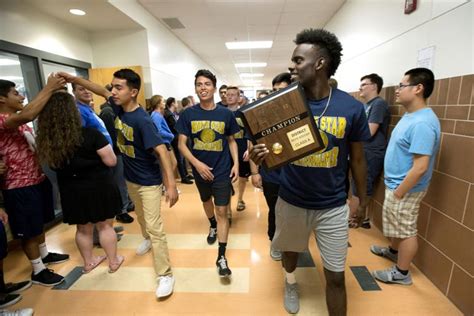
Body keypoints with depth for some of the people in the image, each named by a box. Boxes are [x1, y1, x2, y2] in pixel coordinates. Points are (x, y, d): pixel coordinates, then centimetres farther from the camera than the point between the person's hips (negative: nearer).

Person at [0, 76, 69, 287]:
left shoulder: (19, 119, 12)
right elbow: (28, 115, -39)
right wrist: (49, 89, -33)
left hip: (38, 179, 9)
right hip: (20, 187, -9)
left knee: (40, 223, 24)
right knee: (29, 231, 7)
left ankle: (44, 255, 44)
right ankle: (38, 271, 23)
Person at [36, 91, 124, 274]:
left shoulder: (46, 140, -7)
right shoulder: (91, 135, -21)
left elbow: (53, 165, 10)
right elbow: (111, 161, -15)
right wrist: (105, 145, 2)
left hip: (71, 191, 4)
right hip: (98, 188, -4)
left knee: (83, 228, 21)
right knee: (105, 226, 13)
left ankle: (88, 263, 40)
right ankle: (113, 262, 29)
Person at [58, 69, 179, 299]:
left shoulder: (142, 120, -27)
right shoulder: (119, 107, -3)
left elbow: (161, 151, -32)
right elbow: (102, 92, 17)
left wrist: (171, 184, -36)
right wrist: (74, 79, 7)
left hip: (149, 182, -8)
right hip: (130, 178, 8)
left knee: (155, 227, -6)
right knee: (141, 216, 28)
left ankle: (165, 275, 5)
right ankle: (147, 239, 56)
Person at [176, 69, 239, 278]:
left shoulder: (225, 114, -7)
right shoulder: (188, 114, -7)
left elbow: (231, 140, 3)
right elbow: (182, 144, -6)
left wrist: (236, 163, -7)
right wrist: (197, 163, -19)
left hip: (222, 170, -2)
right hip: (200, 170, 2)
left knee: (222, 211, -1)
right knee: (206, 201, 25)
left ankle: (222, 257, 11)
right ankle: (213, 227, 55)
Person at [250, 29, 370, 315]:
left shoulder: (352, 107, -10)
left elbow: (358, 159, 1)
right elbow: (272, 150, -3)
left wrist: (363, 201, 9)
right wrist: (260, 156, -27)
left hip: (333, 206, -1)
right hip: (291, 200, 2)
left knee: (336, 276, 10)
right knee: (290, 250, 27)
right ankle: (291, 282, 61)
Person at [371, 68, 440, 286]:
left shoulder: (422, 123, -27)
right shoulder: (410, 115, 6)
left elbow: (420, 167, -29)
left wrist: (398, 193, -20)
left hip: (405, 188, -9)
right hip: (396, 183, 9)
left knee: (406, 229, 7)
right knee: (396, 225, 26)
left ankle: (402, 273, 26)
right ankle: (394, 251, 48)